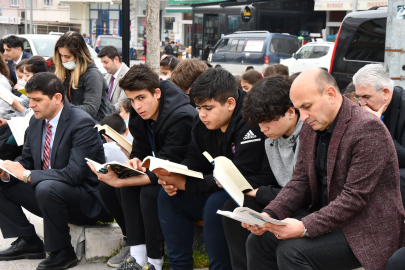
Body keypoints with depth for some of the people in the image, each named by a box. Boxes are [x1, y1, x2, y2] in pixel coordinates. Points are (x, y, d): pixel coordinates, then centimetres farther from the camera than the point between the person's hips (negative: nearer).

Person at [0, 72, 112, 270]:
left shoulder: (81, 123, -21)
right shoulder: (36, 121, 4)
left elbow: (75, 174, -29)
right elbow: (27, 161, 12)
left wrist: (27, 175, -28)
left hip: (86, 199, -8)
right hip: (44, 189, 8)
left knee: (47, 188, -36)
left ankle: (62, 252, -16)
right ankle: (28, 242, 8)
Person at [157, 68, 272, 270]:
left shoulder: (250, 123, -26)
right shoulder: (205, 121, -1)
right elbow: (194, 160, 6)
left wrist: (186, 184, -27)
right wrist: (174, 178, -18)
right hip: (220, 188, 9)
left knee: (216, 204, -33)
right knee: (168, 196, -2)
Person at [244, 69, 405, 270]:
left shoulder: (368, 129, -20)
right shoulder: (310, 128, 6)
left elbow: (355, 197, -24)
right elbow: (300, 181, 7)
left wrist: (305, 227, -30)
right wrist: (269, 215, -10)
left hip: (368, 229, -8)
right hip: (326, 214, 8)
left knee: (291, 251, -26)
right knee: (259, 240, -4)